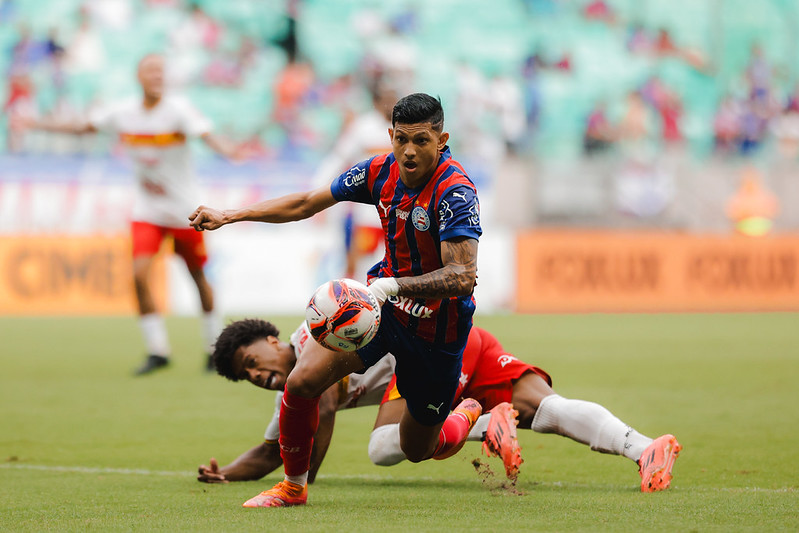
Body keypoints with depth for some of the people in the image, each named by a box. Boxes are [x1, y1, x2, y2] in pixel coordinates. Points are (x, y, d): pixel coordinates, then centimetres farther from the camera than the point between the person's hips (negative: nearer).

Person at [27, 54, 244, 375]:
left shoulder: (177, 110, -14)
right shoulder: (123, 113, -1)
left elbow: (206, 134, -30)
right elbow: (85, 128, 14)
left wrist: (225, 149, -52)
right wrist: (37, 125, 15)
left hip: (184, 211, -3)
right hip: (146, 212, 3)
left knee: (198, 276, 7)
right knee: (140, 274, -14)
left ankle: (215, 348, 25)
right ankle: (157, 351, -3)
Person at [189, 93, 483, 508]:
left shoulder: (455, 193, -27)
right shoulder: (381, 171, -8)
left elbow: (463, 276, -34)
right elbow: (307, 203, 5)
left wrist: (391, 286, -46)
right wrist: (229, 216, 2)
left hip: (437, 329, -5)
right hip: (383, 302, 5)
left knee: (417, 449, 11)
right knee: (302, 382, -13)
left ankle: (470, 416, 47)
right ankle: (293, 486, 10)